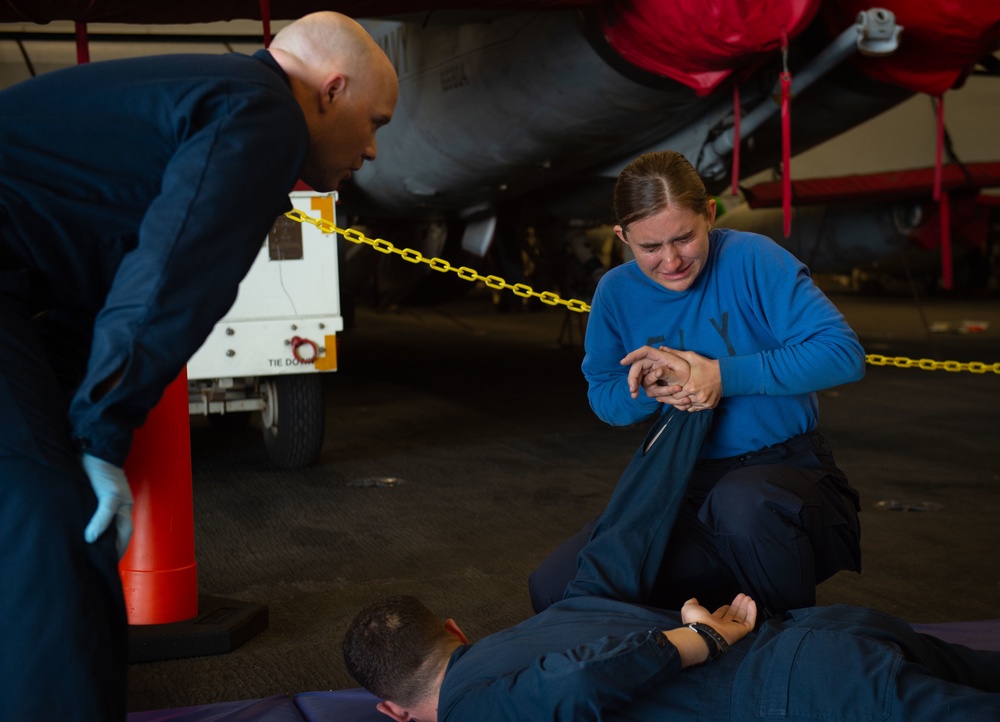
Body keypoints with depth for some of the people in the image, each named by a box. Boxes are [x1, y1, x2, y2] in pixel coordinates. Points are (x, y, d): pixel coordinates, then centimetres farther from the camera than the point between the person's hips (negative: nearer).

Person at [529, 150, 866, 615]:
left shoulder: (751, 259, -12)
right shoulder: (617, 292, 2)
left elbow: (843, 353, -18)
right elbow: (602, 396, 11)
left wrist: (721, 376, -23)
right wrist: (648, 388, -13)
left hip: (783, 467, -4)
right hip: (683, 482, 5)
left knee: (742, 502, -42)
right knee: (552, 590, -12)